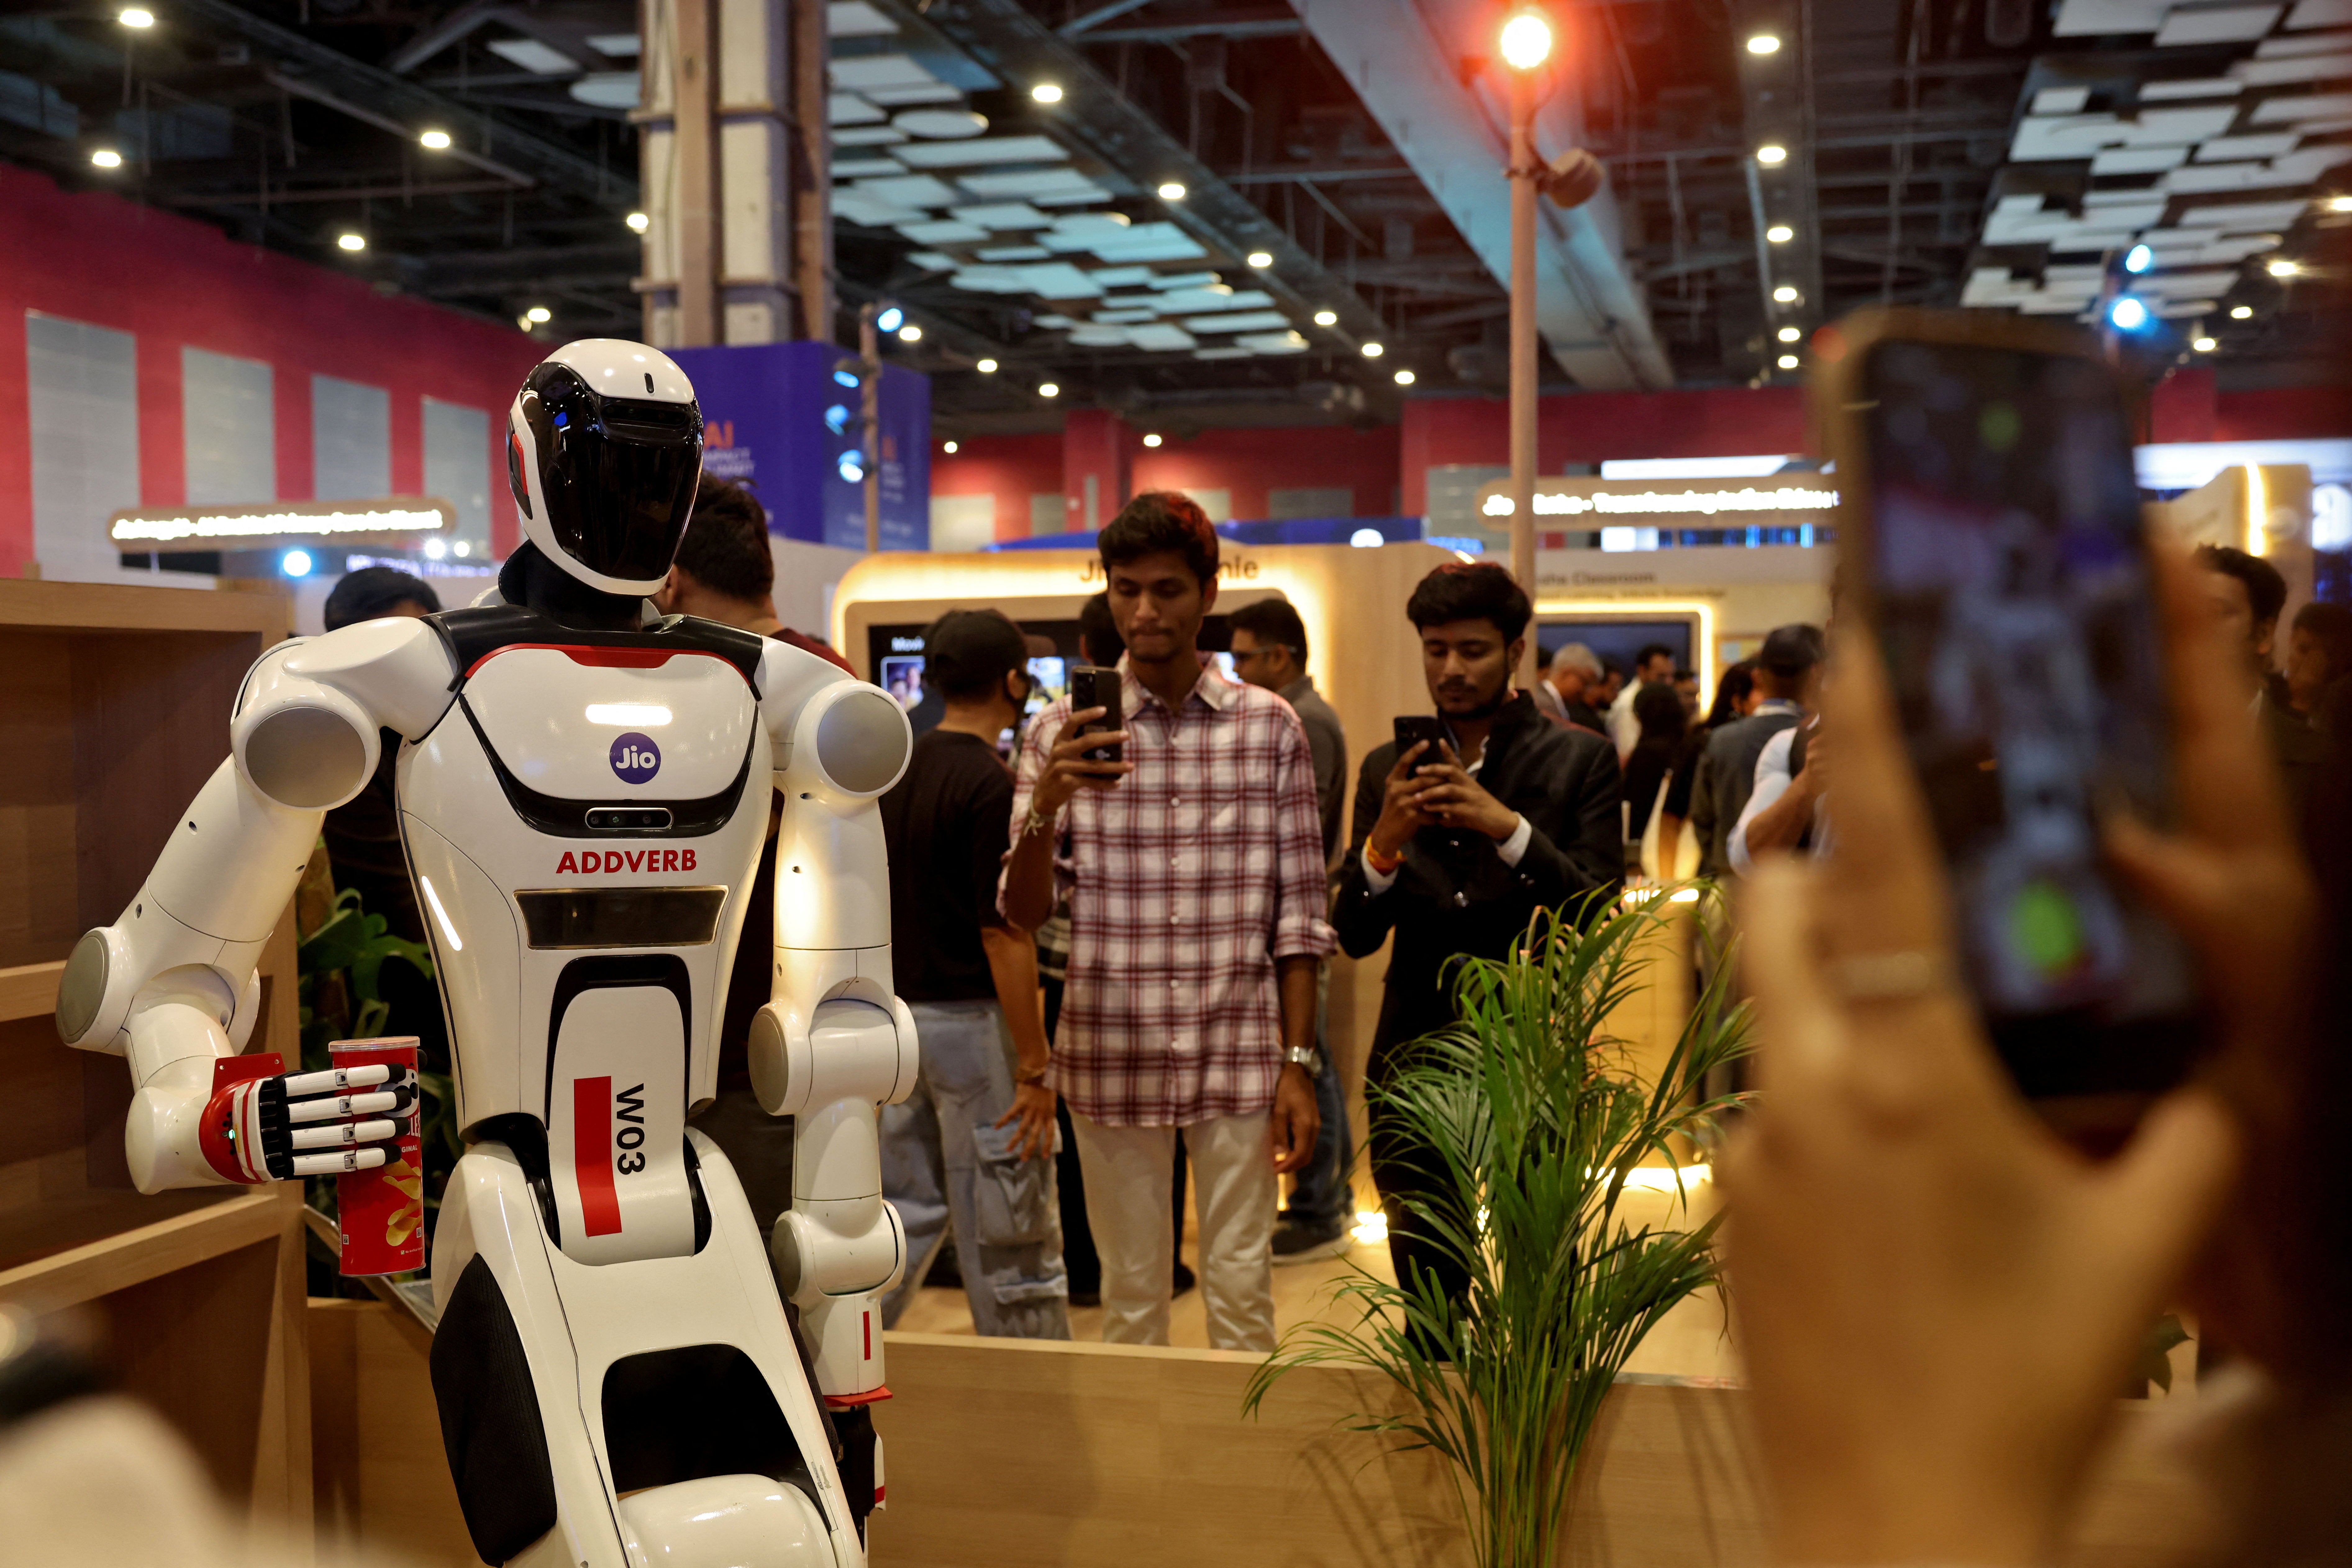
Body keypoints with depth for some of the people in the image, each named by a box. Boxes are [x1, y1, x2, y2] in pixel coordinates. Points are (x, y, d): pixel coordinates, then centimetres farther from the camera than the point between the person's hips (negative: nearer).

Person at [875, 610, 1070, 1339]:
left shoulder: (896, 772, 8)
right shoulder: (991, 786, -17)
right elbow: (1003, 936, -20)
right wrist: (1034, 1067, -16)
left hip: (902, 1016, 8)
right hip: (974, 1021, -8)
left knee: (907, 1212, 16)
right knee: (1008, 1238, 3)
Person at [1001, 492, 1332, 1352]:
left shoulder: (1271, 727, 1)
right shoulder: (1064, 730, 1)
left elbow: (1299, 913, 3)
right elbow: (1023, 911, -3)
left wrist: (1299, 1062, -2)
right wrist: (1044, 808, -22)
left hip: (1239, 1057, 0)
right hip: (1113, 1057, 0)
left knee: (1242, 1287, 7)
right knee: (1131, 1289, 11)